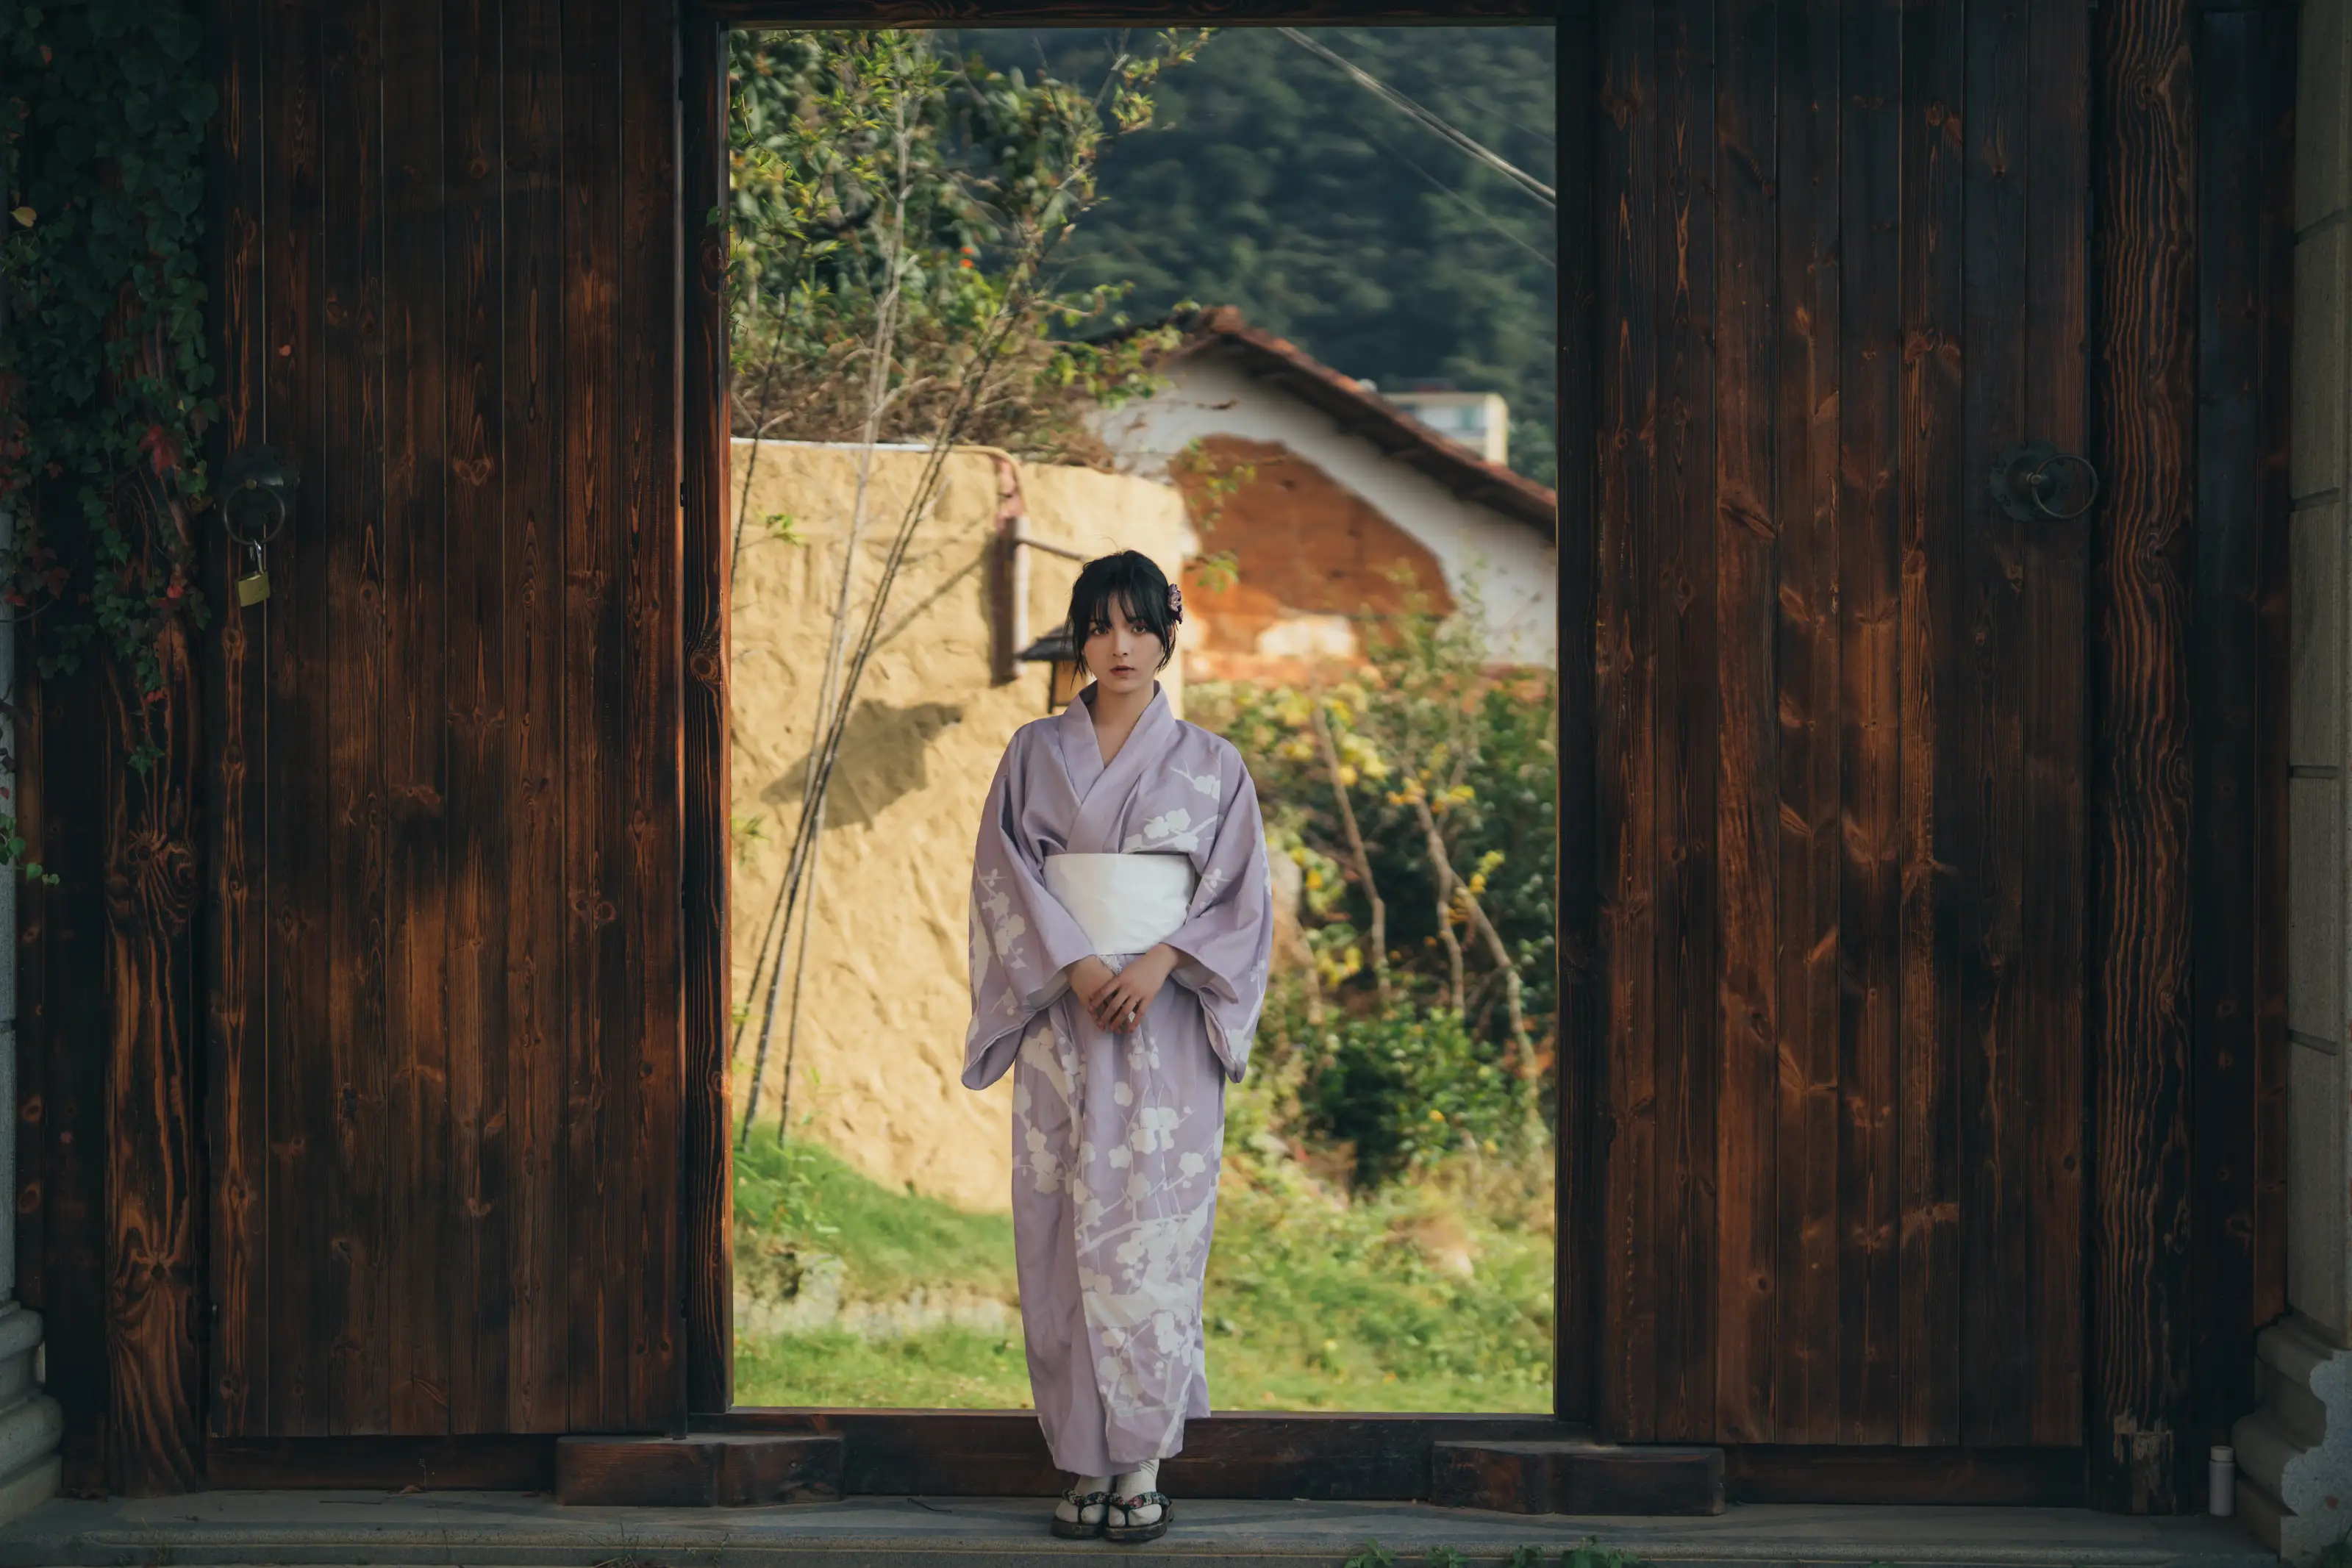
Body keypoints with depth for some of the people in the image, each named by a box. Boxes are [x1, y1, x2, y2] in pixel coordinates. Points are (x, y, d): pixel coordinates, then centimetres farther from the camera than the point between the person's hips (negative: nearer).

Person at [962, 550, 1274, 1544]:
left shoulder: (1210, 763, 7)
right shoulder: (1035, 753, 9)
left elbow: (1240, 894, 2)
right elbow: (1003, 874, 2)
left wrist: (1159, 962, -13)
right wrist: (1075, 964, -12)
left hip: (1166, 1019, -1)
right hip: (1059, 1014, 1)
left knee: (1151, 1229, -7)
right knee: (1065, 1228, -2)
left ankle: (1143, 1461, -5)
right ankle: (1087, 1459, 2)